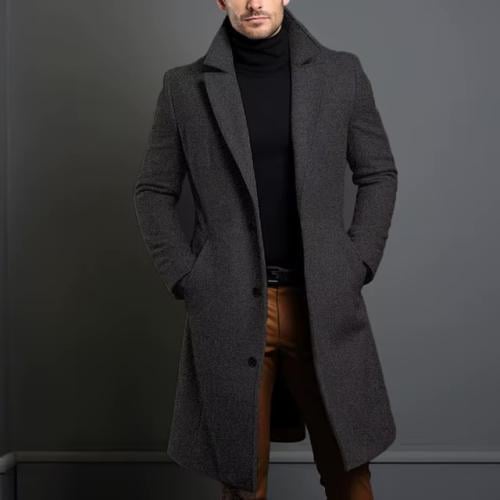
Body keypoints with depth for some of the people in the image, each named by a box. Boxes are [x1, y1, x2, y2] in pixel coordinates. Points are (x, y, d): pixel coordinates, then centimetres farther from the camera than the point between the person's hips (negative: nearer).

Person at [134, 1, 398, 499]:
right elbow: (154, 191, 7)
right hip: (227, 309, 0)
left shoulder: (341, 74, 5)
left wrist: (358, 265, 1)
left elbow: (379, 175, 11)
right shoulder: (184, 87, 3)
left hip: (325, 304, 1)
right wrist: (185, 278, -2)